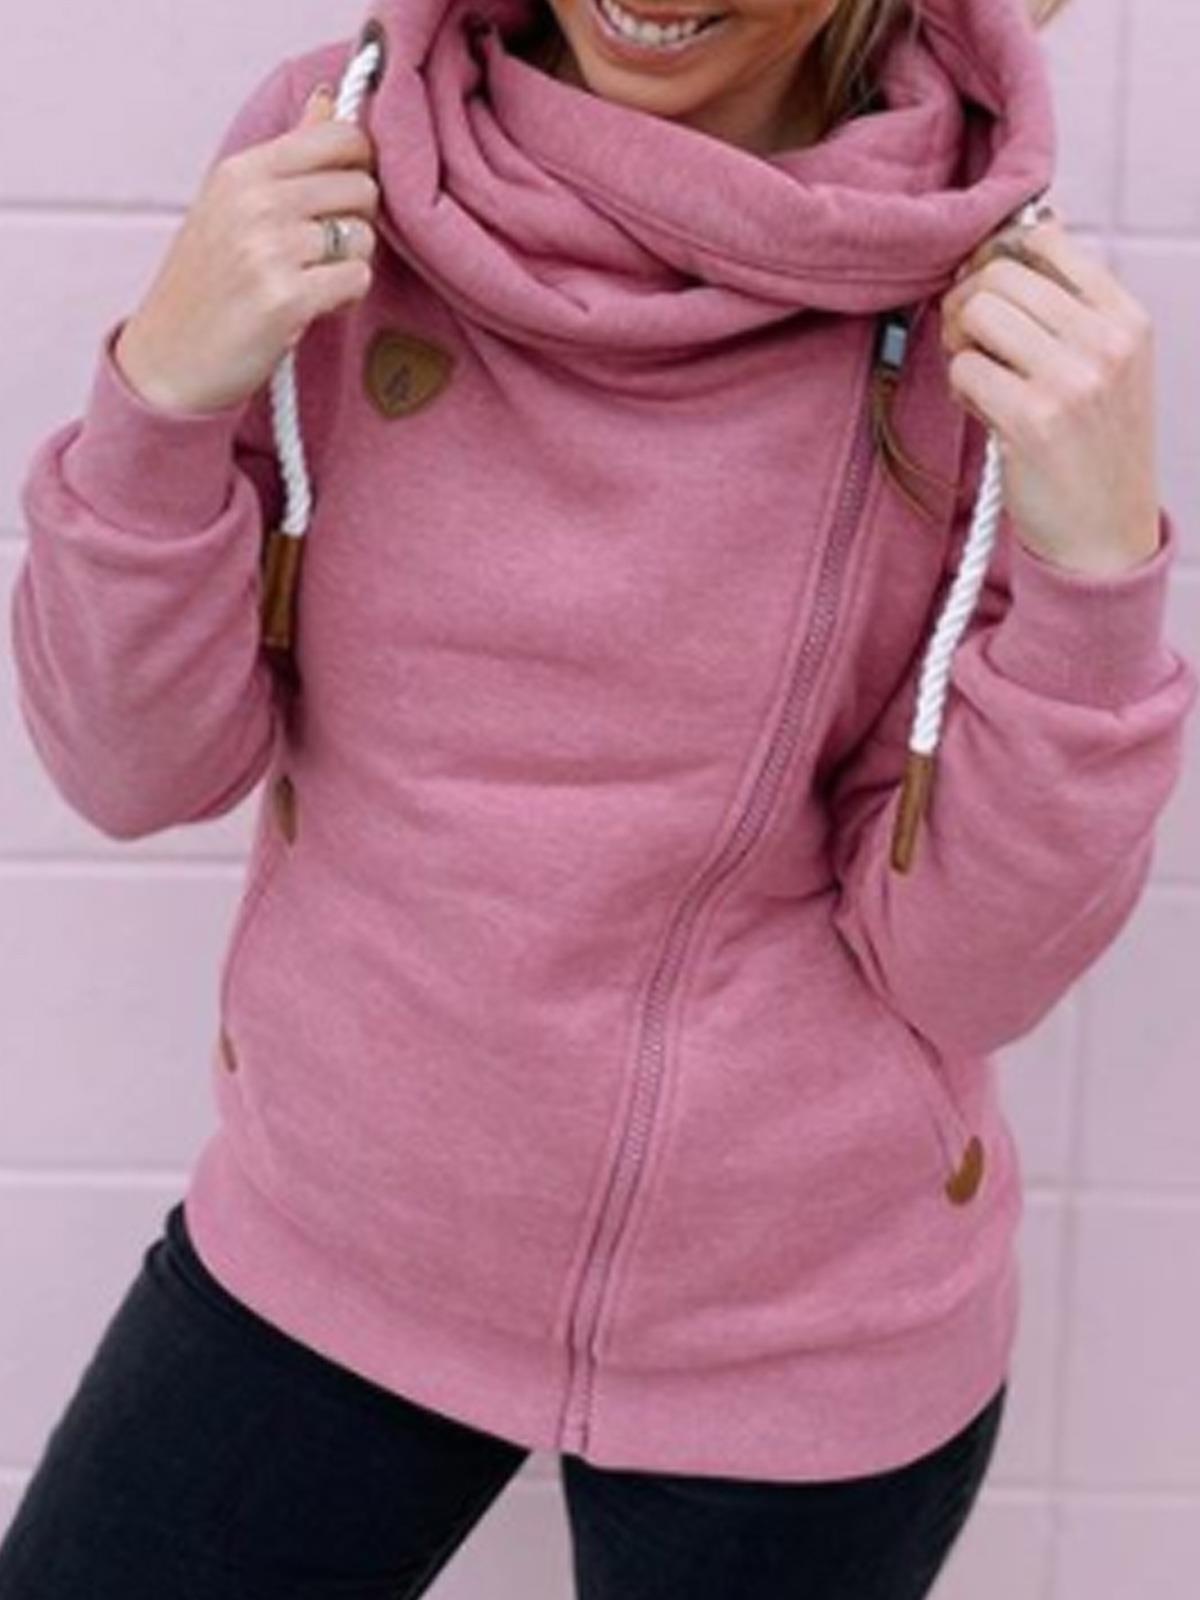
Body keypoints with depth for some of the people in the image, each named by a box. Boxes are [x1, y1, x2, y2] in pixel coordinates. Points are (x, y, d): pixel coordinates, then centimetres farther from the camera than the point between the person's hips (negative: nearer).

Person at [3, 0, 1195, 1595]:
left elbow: (965, 967, -14)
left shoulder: (994, 298, -16)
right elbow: (143, 772, -7)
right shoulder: (329, 154, -11)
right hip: (322, 1239, 2)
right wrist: (161, 398, -23)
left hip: (791, 1335, -1)